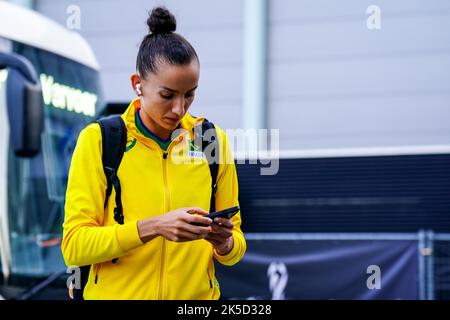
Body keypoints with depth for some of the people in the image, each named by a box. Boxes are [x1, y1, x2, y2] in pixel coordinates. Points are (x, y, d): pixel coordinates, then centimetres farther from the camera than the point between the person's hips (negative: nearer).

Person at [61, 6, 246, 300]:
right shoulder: (98, 140, -9)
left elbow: (236, 248, 5)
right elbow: (74, 245, -14)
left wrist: (225, 242, -17)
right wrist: (154, 227, -26)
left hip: (197, 294, 2)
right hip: (116, 292, -2)